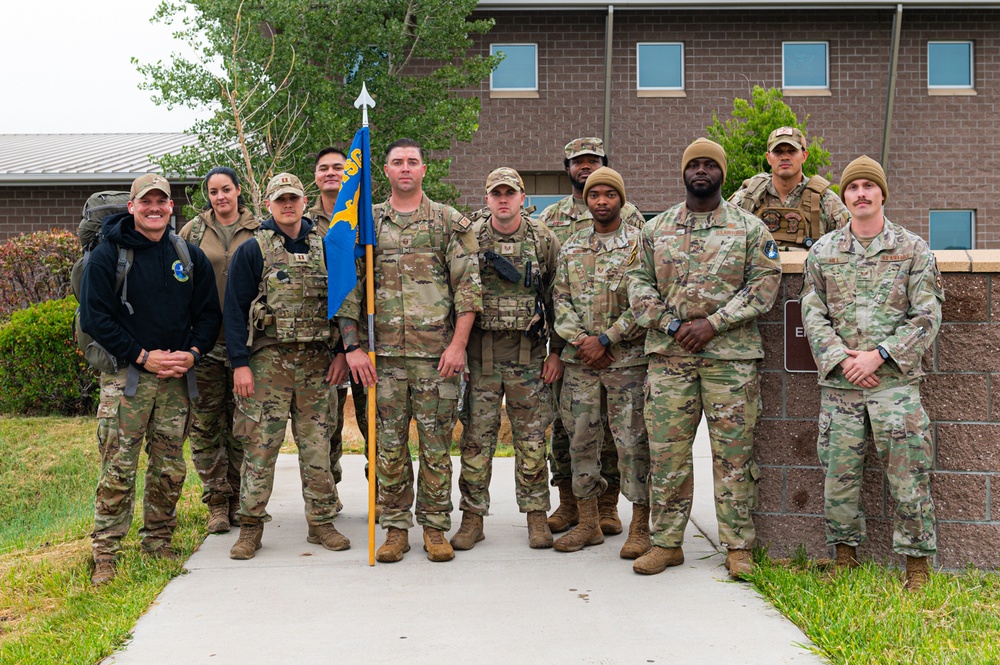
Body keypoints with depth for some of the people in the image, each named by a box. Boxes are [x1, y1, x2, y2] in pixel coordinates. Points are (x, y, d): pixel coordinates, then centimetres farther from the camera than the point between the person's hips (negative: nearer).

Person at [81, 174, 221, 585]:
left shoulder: (190, 257, 11)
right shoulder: (107, 256, 0)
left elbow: (209, 313, 12)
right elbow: (95, 317, -4)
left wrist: (192, 353, -6)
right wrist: (142, 357, -12)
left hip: (176, 379, 4)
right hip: (126, 376, -3)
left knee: (169, 470, 7)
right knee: (118, 470, -6)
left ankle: (158, 544, 22)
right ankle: (105, 556, 1)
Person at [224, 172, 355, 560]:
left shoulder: (323, 248, 12)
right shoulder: (252, 251, 1)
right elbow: (235, 309, -3)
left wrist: (338, 353, 8)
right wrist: (240, 363, -10)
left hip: (316, 363, 3)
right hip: (268, 360, -3)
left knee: (317, 446, 6)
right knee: (260, 445, -2)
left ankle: (321, 522, 15)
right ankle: (251, 527, 7)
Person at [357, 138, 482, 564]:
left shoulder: (450, 222, 4)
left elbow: (468, 286, 0)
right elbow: (352, 288, 11)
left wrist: (458, 344, -9)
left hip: (437, 352, -2)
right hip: (385, 352, 2)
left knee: (436, 443, 3)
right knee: (389, 443, 5)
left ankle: (436, 528, 14)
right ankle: (395, 528, 16)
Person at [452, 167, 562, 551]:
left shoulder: (544, 240, 3)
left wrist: (557, 351, 2)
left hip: (529, 354, 0)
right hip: (479, 354, 0)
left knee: (532, 440, 4)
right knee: (476, 439, 3)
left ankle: (537, 517, 16)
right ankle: (473, 518, 13)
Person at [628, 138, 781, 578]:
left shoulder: (749, 228, 6)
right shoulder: (655, 229, 12)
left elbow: (764, 283, -2)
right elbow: (639, 284, 8)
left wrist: (713, 324, -12)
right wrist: (671, 325, -8)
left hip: (731, 355, -2)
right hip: (668, 355, 2)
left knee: (733, 453, 1)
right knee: (665, 451, 3)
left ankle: (738, 546, 11)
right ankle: (666, 542, 14)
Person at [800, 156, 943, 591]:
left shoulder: (913, 250, 5)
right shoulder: (822, 252, 10)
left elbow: (927, 316, -1)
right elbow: (814, 315, 6)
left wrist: (879, 355, -11)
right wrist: (841, 358, -9)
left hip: (896, 381, -2)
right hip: (839, 384, 2)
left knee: (909, 477, -2)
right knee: (839, 476, 5)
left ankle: (917, 568, 11)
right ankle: (844, 559, 21)